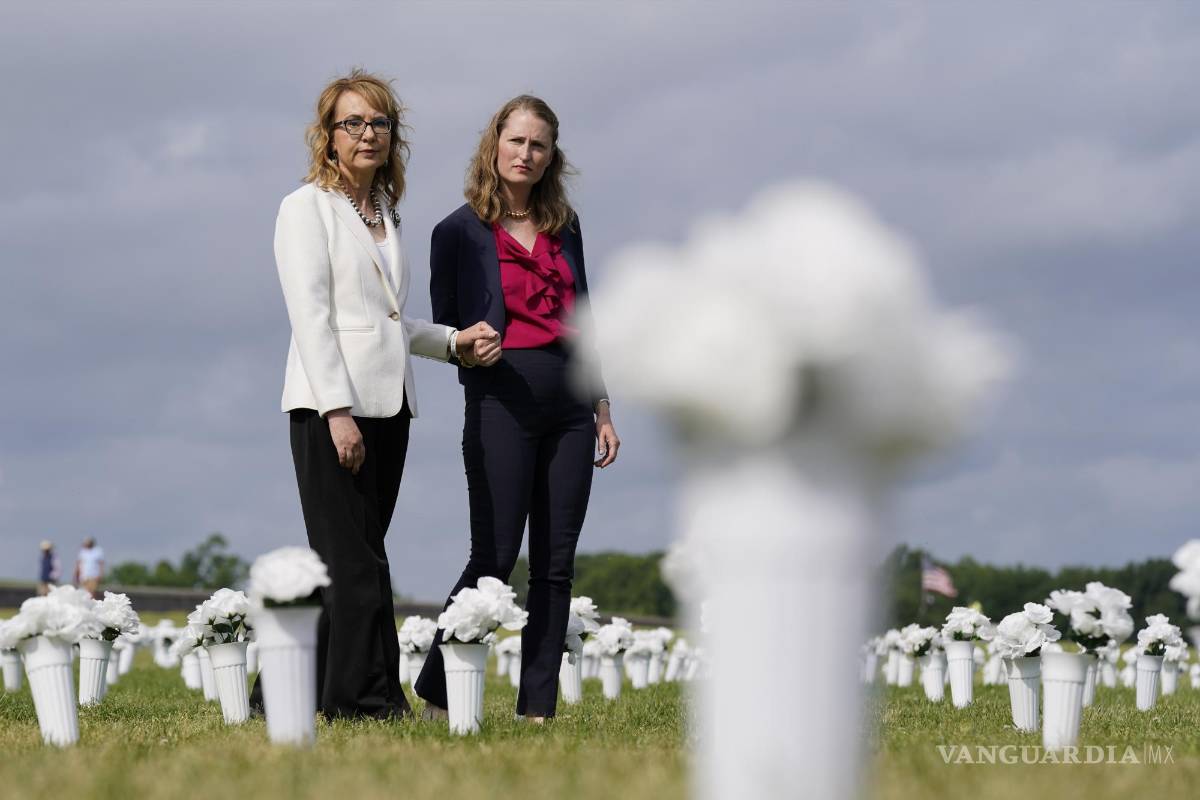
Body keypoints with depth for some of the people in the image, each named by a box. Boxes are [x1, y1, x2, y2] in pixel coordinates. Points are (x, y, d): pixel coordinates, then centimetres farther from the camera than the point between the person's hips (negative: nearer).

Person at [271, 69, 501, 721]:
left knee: (353, 562, 4)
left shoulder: (385, 213, 19)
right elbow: (311, 316, -11)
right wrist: (337, 410, -18)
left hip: (388, 404, 7)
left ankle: (325, 693, 7)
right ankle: (370, 697, -9)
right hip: (331, 404, -7)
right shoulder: (307, 207, -2)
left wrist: (454, 342, 12)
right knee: (355, 563, -10)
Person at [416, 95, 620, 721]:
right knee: (495, 557, -9)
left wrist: (602, 409, 14)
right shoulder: (460, 232, 1)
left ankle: (539, 707, 5)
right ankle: (435, 693, 3)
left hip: (568, 402, 5)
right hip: (502, 399, -5)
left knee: (556, 564, 2)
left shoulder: (564, 226, 14)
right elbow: (442, 329, 7)